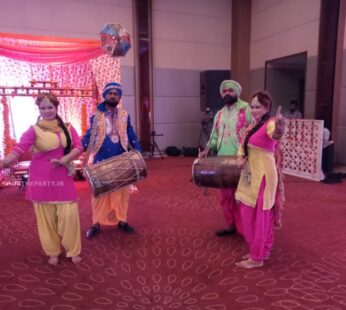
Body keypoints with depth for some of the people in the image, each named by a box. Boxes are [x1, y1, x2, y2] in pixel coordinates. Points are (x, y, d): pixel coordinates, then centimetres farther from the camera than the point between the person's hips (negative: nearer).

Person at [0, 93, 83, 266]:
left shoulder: (67, 128, 3)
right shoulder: (34, 130, -5)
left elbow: (78, 147, -1)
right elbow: (18, 150, -16)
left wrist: (64, 160, -17)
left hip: (63, 178, 2)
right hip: (41, 179, -1)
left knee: (69, 214, 0)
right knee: (46, 216, 7)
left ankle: (73, 250, 20)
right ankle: (53, 251, 26)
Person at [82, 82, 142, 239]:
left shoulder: (124, 115, 6)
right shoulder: (96, 116, 3)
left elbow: (132, 136, 5)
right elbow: (88, 136, 1)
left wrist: (138, 151, -7)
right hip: (101, 161, -1)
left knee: (122, 191, 9)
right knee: (99, 192, 6)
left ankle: (122, 220, 24)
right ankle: (96, 224, 18)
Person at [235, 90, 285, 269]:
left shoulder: (269, 124, -16)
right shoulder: (252, 126, 11)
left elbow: (276, 134, -39)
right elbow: (243, 146, 19)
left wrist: (279, 127, -62)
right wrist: (240, 158, -1)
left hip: (262, 176, -9)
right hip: (251, 175, 9)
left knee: (257, 216, -1)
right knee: (262, 215, 16)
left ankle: (256, 257, 13)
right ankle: (263, 251, 30)